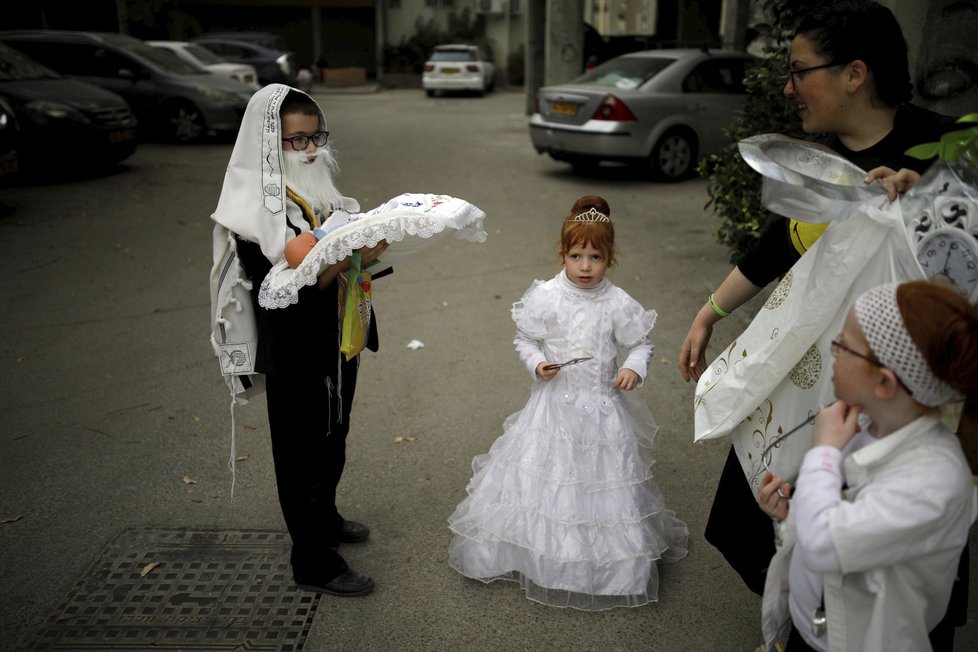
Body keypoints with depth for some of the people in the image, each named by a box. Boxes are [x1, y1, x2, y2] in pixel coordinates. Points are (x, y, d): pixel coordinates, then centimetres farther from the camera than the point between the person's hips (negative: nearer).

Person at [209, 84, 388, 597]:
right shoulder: (254, 211, -20)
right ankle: (313, 564, 20)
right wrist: (351, 256, -34)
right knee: (302, 450, 5)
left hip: (336, 342, 8)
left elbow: (339, 251, 13)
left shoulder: (315, 189, 5)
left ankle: (324, 518, 46)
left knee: (332, 439, 23)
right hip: (295, 352, -8)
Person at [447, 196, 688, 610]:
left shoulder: (617, 304, -8)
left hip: (600, 407, -1)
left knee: (601, 480, 7)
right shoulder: (545, 297, -7)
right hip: (553, 403, 1)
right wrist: (536, 364, -14)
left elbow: (641, 344, 4)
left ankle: (609, 560, 26)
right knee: (542, 472, 9)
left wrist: (634, 368, -15)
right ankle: (538, 549, 29)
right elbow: (524, 339, 3)